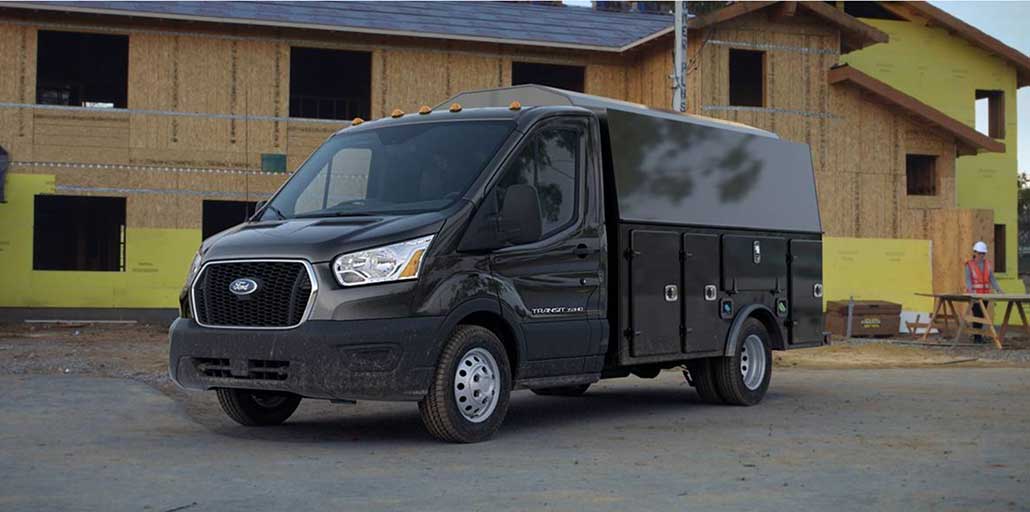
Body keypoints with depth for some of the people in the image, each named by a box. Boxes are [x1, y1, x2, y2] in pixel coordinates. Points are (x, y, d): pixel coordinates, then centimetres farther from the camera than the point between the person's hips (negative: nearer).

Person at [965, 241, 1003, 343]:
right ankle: (977, 337, -7)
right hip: (974, 294, -4)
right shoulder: (969, 265, -4)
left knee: (982, 315, 7)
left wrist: (998, 289, -9)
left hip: (985, 294, 4)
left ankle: (977, 335, 16)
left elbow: (992, 279, 4)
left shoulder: (988, 264, 8)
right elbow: (968, 280, -13)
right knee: (977, 314, -10)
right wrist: (971, 290, -31)